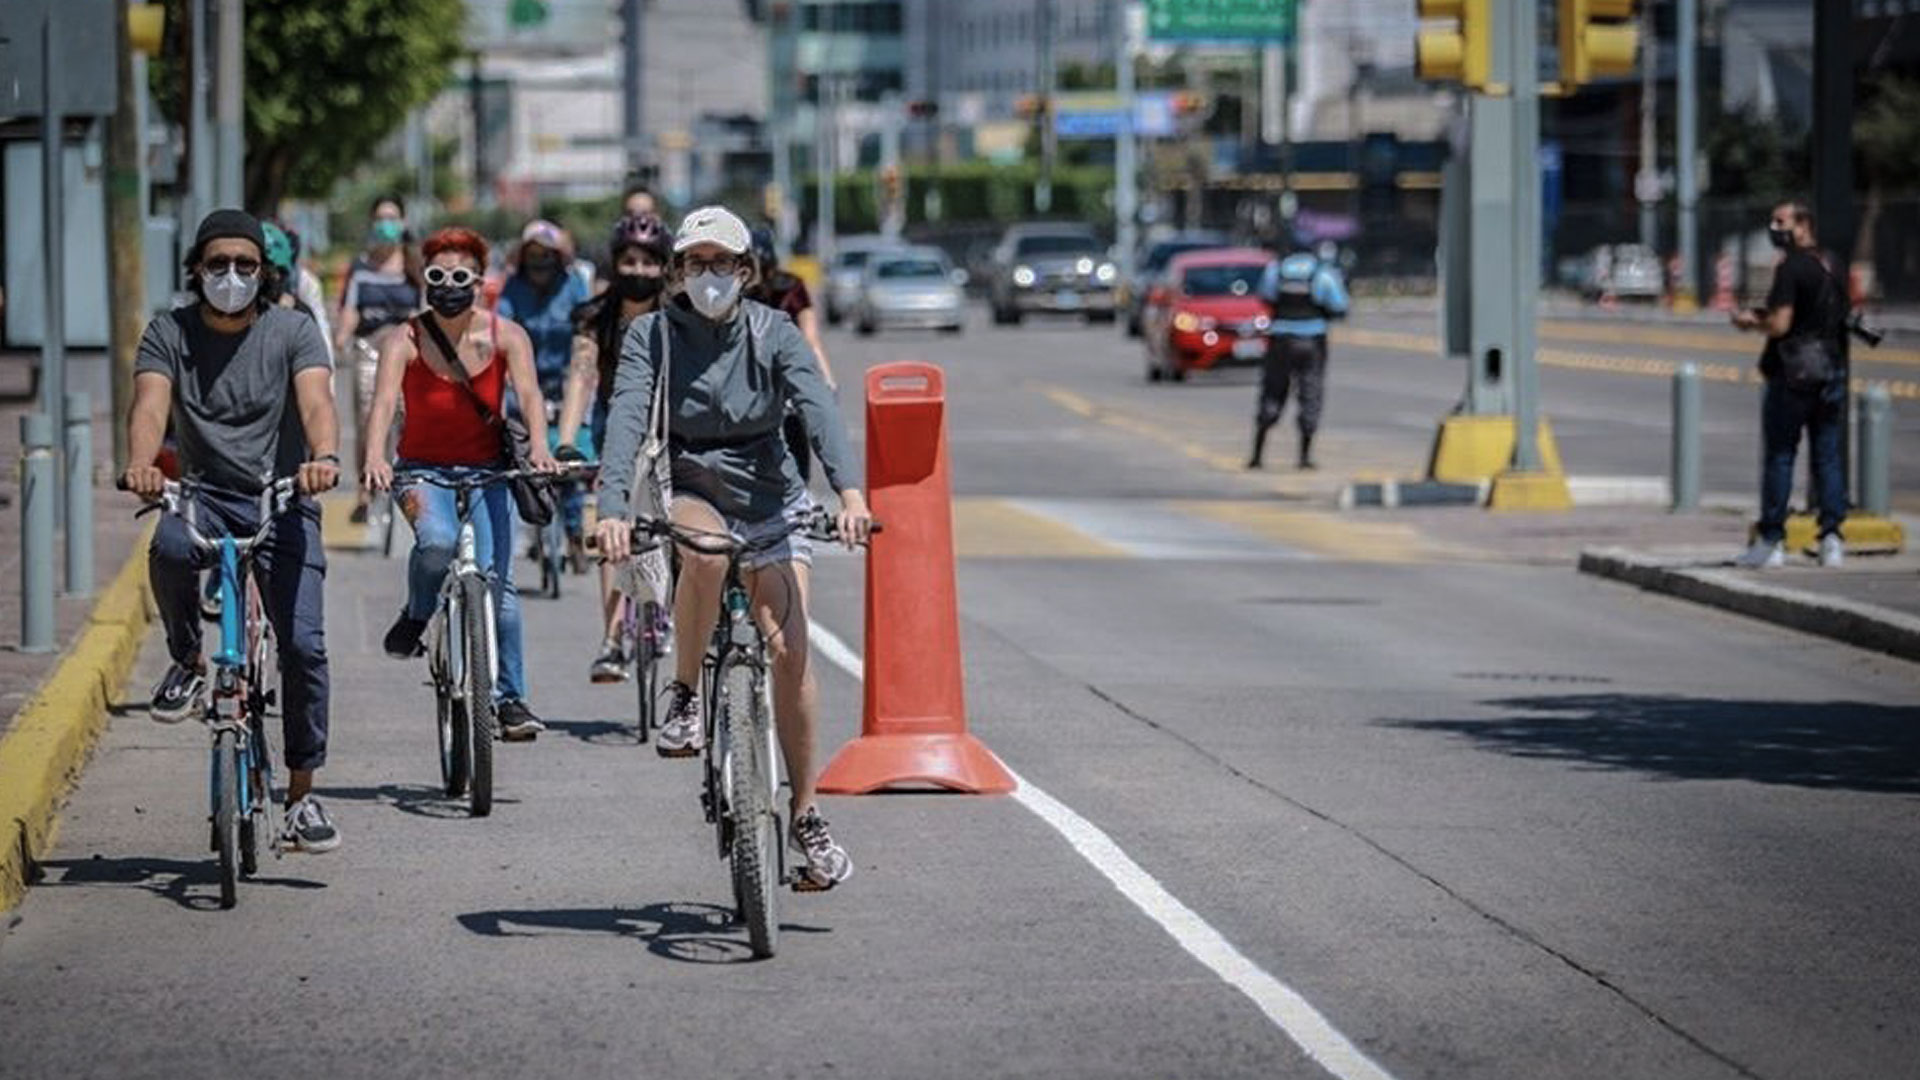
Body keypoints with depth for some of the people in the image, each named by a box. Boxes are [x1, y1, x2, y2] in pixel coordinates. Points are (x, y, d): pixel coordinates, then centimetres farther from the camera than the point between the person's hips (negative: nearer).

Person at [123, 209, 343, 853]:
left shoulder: (292, 331, 0)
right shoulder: (170, 334, 3)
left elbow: (316, 401, -17)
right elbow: (151, 405, -13)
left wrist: (324, 457, -40)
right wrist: (141, 463, -36)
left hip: (282, 502, 0)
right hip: (205, 496, 0)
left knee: (303, 644, -13)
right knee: (169, 547, -36)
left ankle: (301, 797, -1)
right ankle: (187, 664, -7)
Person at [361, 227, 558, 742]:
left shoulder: (505, 336, -6)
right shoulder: (406, 341, -9)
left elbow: (528, 393, -19)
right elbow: (384, 400, -23)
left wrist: (539, 446, -40)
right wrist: (375, 457, -42)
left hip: (486, 472, 1)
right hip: (423, 471, -1)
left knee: (496, 581, -10)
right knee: (437, 541, -32)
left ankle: (510, 697, -1)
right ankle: (415, 617, -2)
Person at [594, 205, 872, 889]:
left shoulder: (774, 333, -6)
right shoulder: (651, 336, -7)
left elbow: (818, 408, -21)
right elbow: (625, 420, -21)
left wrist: (848, 491, -39)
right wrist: (612, 509, -39)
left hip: (771, 499, 1)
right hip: (691, 493, -1)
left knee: (789, 648, -13)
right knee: (704, 548, -37)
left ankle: (806, 814, -2)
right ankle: (684, 697, -18)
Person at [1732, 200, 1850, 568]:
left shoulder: (1791, 267, -13)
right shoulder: (1830, 264, 10)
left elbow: (1780, 324, -20)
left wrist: (1752, 322, 1)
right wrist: (1765, 315, 18)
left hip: (1792, 374, -7)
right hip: (1832, 371, 7)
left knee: (1779, 456, 1)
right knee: (1827, 456, 8)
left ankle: (1771, 541, 3)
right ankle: (1832, 535, 2)